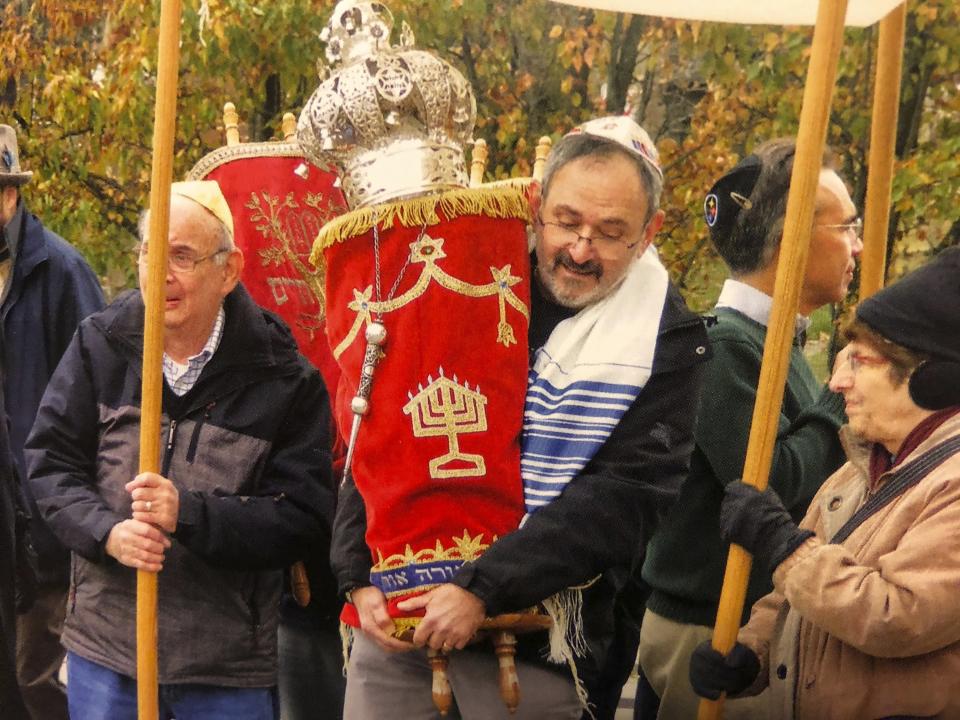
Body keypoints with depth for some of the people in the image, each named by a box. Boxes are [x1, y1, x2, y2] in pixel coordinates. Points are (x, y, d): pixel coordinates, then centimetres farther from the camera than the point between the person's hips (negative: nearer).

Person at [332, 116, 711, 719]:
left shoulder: (667, 342, -7)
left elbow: (626, 498, -16)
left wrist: (482, 589, -22)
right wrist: (358, 574, -7)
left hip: (533, 638, -3)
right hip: (395, 606, 3)